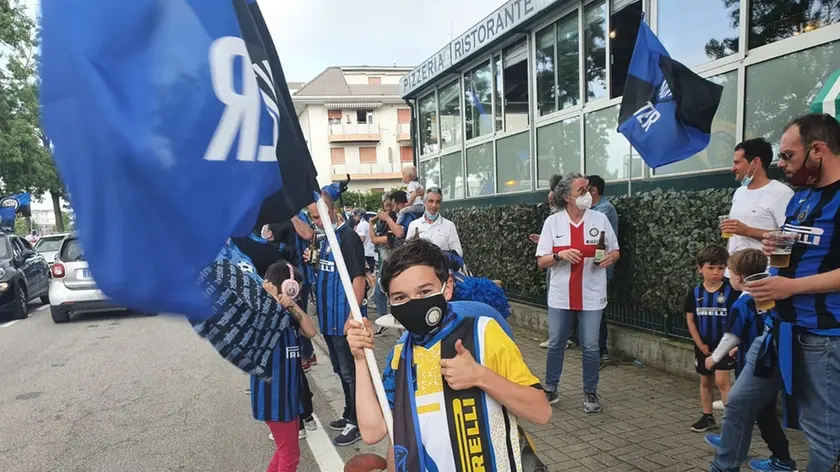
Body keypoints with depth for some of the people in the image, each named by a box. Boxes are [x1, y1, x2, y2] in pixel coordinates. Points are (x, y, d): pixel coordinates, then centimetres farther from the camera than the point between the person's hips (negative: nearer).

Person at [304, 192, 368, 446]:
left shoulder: (348, 236, -15)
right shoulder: (327, 238, 12)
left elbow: (358, 278, -20)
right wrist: (313, 262, 3)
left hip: (344, 318, -9)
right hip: (329, 317, 9)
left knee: (350, 371, 2)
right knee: (341, 370, 19)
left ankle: (358, 422, 15)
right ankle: (349, 415, 34)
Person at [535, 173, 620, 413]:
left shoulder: (600, 219, -1)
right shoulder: (552, 222, -2)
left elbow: (615, 251, 7)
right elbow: (541, 261, -3)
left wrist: (610, 257, -16)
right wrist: (560, 255, -22)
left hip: (591, 296, 0)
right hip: (560, 296, 0)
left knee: (590, 347, 4)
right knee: (555, 344, 11)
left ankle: (590, 393, 21)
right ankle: (550, 389, 27)